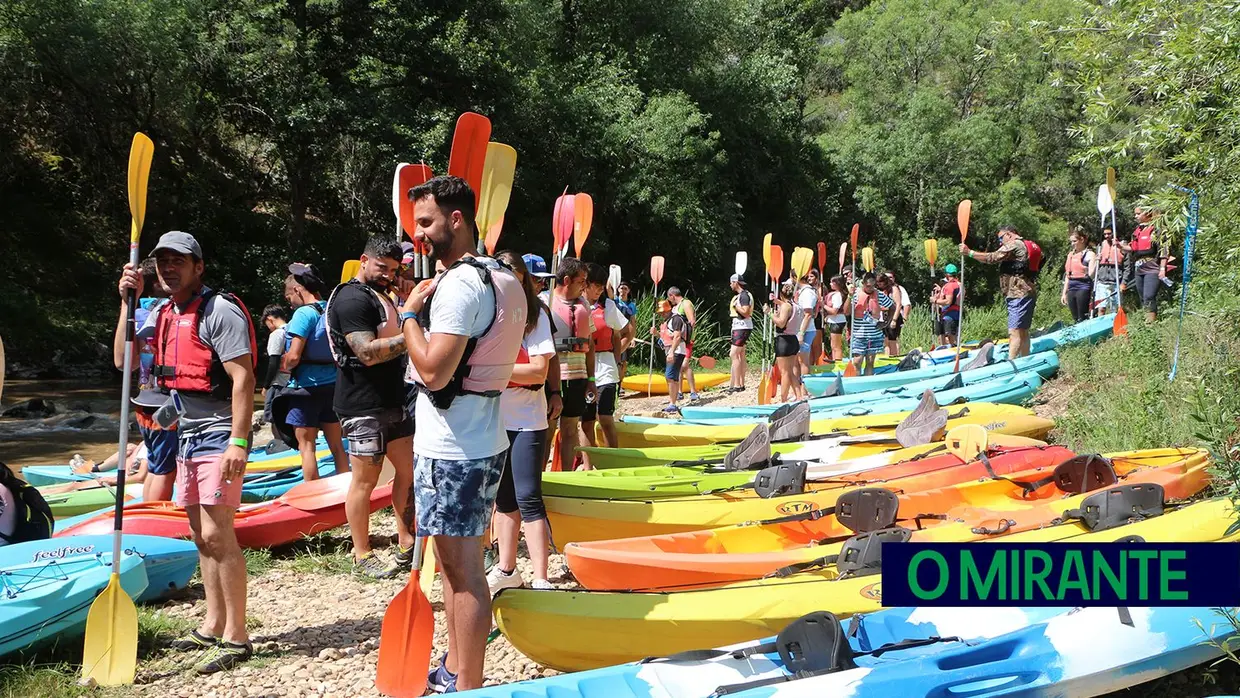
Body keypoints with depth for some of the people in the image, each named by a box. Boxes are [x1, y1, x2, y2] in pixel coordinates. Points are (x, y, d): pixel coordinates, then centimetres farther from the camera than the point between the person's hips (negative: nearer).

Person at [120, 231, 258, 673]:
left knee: (217, 535, -11)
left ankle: (236, 637, -5)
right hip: (187, 436, 9)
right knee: (202, 536, 13)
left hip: (219, 435, -9)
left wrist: (238, 442, -24)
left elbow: (243, 378, -18)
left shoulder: (220, 311, -12)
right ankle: (213, 627, 22)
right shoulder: (162, 314, 14)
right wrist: (127, 302, 1)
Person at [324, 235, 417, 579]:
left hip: (392, 401, 10)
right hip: (363, 406, -10)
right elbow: (368, 352, -24)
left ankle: (406, 546, 18)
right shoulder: (352, 299, -14)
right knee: (365, 480, -1)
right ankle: (362, 555, 9)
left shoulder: (381, 295, 17)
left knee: (408, 470, 10)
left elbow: (393, 335, 27)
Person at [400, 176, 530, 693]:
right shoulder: (504, 280, 13)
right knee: (455, 560, 19)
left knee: (463, 567, -3)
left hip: (453, 451, -10)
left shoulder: (458, 284, -18)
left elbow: (433, 371, -26)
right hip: (481, 441, 10)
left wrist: (410, 313, -12)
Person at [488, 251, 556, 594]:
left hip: (526, 421, -5)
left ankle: (540, 581, -6)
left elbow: (539, 372, -14)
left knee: (527, 498, -8)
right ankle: (506, 569, 27)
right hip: (492, 420, 5)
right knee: (504, 497, 15)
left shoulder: (535, 315, -7)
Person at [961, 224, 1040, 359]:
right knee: (1023, 331, 13)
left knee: (1014, 332, -16)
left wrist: (969, 252, -12)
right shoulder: (1029, 246, 22)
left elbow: (992, 258, -15)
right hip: (1029, 293, 10)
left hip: (1018, 295, -10)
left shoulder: (1014, 245, -8)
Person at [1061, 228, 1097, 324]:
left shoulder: (1089, 254, -4)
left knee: (1082, 319, -9)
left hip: (1083, 287, -7)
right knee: (1075, 319, 8)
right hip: (1071, 288, 7)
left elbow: (1091, 274, -13)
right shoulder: (1071, 255, 17)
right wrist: (1064, 293, 17)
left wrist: (1096, 262, -26)